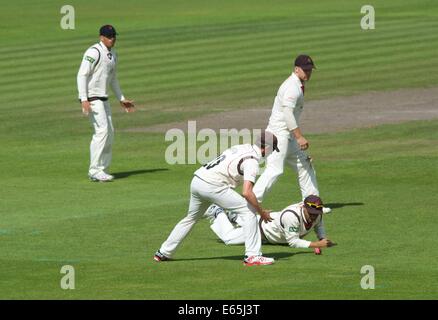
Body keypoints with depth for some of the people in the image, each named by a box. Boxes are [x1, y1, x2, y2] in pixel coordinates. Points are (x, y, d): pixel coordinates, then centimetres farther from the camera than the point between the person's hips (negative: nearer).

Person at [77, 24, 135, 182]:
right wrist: (84, 100, -27)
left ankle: (102, 170, 15)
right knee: (102, 131, -16)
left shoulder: (113, 55, 14)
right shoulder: (94, 52, -14)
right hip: (92, 98, -9)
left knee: (109, 133, 8)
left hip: (103, 99, 9)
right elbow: (82, 75, -19)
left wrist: (122, 99, 26)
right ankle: (95, 170, -15)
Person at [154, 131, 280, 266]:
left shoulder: (241, 147, 17)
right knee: (248, 210, -2)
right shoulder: (252, 161, -8)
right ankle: (252, 256, -8)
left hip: (196, 181, 8)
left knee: (191, 218, 27)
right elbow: (246, 193, -18)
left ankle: (164, 253, 35)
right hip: (212, 186, -8)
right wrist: (262, 212, -8)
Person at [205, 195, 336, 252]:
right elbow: (292, 242, -41)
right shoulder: (292, 215, -45)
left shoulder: (316, 212, -23)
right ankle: (218, 213, 34)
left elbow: (318, 224, 1)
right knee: (228, 237, 11)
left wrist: (323, 239, -20)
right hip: (263, 227, -7)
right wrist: (316, 244, -49)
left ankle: (235, 217, 57)